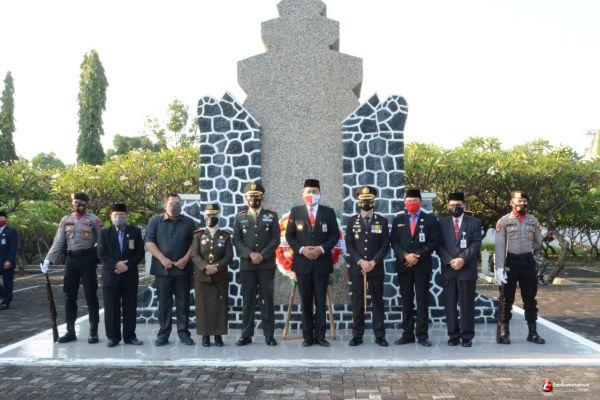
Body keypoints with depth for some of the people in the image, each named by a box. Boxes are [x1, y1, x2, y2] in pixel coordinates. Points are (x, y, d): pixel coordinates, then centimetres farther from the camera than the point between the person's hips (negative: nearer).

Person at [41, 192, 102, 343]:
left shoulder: (94, 220, -1)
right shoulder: (66, 220, 10)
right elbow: (58, 242, 8)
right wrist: (48, 260, -2)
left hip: (87, 258, -4)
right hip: (70, 259, 4)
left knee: (90, 295, 1)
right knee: (69, 296, 8)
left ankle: (93, 331, 8)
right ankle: (70, 331, 17)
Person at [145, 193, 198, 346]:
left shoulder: (189, 222, 9)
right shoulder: (155, 221, 6)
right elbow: (149, 243, -1)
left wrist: (185, 259, -9)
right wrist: (163, 259, -11)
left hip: (183, 269, 1)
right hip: (162, 269, -1)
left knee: (183, 303, 5)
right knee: (164, 303, 4)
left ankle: (184, 333, 12)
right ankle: (163, 334, 12)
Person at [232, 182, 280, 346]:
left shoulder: (271, 216, 8)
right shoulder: (240, 217, 10)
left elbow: (276, 239, 0)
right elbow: (237, 241, 3)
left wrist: (262, 255, -12)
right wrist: (250, 254, -12)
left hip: (267, 264, -1)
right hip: (246, 265, 1)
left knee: (267, 300, 1)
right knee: (248, 300, 3)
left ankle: (269, 335, 6)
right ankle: (246, 335, 9)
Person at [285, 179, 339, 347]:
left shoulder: (329, 212, 5)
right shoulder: (296, 211, 6)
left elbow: (334, 235, 3)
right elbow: (289, 235, 5)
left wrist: (322, 249, -11)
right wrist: (301, 249, -10)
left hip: (322, 262, 0)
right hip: (302, 262, 0)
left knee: (321, 301, 3)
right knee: (306, 301, 4)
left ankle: (320, 336, 8)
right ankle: (308, 336, 10)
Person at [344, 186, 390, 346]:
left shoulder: (382, 221, 5)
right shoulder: (352, 220, 6)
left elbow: (385, 245, 0)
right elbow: (349, 244, 1)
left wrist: (373, 262, -11)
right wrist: (360, 261, -12)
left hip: (376, 267, 0)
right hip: (356, 267, 0)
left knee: (377, 301, 4)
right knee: (357, 302, 3)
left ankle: (379, 335, 10)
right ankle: (357, 335, 10)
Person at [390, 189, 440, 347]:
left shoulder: (430, 219, 6)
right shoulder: (398, 220, 12)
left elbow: (434, 241, -1)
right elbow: (394, 242, 5)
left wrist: (418, 256, -11)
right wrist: (405, 256, -10)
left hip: (422, 265, -2)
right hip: (403, 265, 2)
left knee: (422, 301, -1)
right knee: (406, 300, 5)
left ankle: (422, 335, 5)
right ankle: (407, 334, 11)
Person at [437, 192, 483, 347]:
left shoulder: (474, 222, 9)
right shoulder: (442, 223, 11)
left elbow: (476, 244, 0)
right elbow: (439, 245, 5)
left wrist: (462, 259, -12)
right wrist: (450, 261, -10)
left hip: (467, 269, -1)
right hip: (448, 269, 1)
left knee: (467, 305, 0)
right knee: (450, 304, 2)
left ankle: (467, 336, 7)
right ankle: (453, 335, 10)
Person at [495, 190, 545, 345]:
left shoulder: (533, 221, 5)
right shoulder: (503, 221, -5)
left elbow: (538, 243, 15)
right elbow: (500, 246, -10)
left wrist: (524, 251, 7)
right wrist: (499, 268, -17)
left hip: (528, 262, 3)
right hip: (510, 262, -3)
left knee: (530, 299, 10)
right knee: (506, 299, 2)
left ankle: (533, 333, 19)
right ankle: (503, 333, 10)